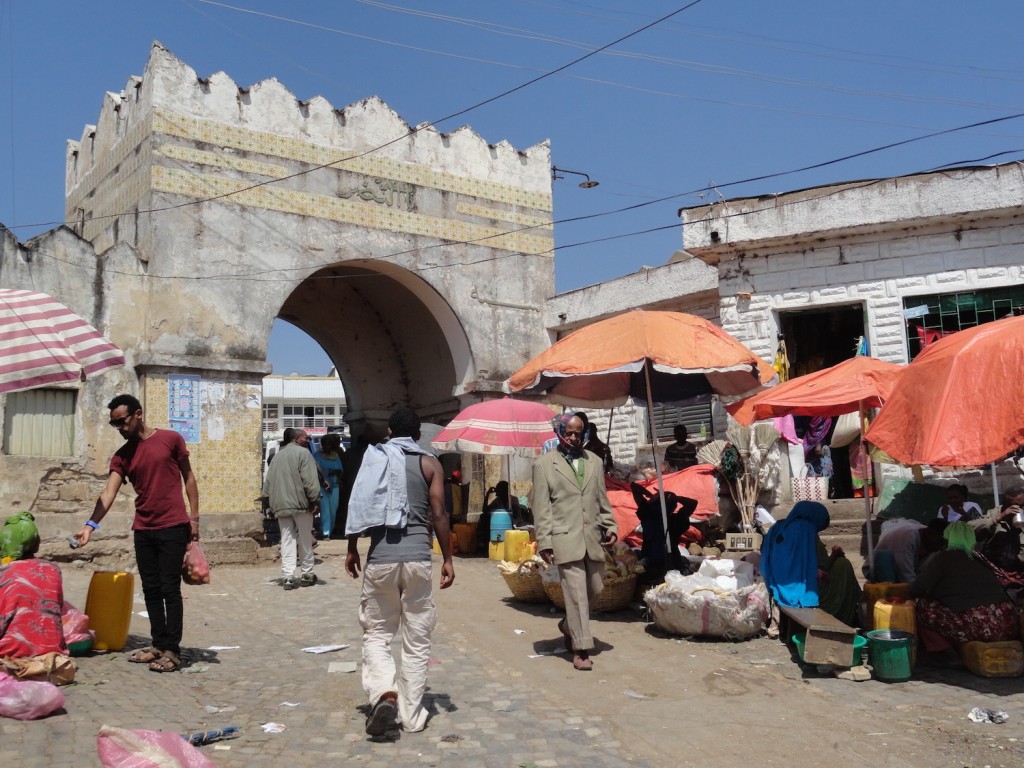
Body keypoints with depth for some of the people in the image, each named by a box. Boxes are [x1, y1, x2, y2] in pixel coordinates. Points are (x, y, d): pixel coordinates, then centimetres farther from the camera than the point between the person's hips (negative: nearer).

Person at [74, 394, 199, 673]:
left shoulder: (171, 439, -2)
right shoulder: (122, 456, 7)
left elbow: (188, 477, 3)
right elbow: (109, 492, -4)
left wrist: (194, 516, -3)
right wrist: (91, 524, -18)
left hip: (173, 527, -5)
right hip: (143, 530, 5)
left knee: (169, 589, -4)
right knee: (151, 590, 9)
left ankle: (172, 650, 1)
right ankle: (158, 645, 19)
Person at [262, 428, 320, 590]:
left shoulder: (278, 455, 19)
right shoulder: (303, 453, -5)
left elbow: (268, 482, 19)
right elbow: (310, 480, -14)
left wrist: (272, 504, 20)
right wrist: (314, 499, -10)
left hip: (281, 505, 6)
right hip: (300, 503, -6)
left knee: (287, 541, 5)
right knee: (305, 540, 6)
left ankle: (287, 577, -2)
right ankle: (307, 575, 13)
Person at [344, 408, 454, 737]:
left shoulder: (374, 457, 7)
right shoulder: (430, 463, 4)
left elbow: (358, 506, 4)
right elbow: (439, 514, -2)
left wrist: (352, 549, 14)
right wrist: (447, 559, 5)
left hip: (381, 557, 1)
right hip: (417, 557, 0)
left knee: (376, 633, 13)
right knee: (417, 640, 9)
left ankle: (385, 694, -8)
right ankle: (411, 715, 13)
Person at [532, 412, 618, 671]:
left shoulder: (594, 461, 14)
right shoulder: (544, 464, 0)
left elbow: (602, 500, 17)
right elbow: (541, 508, -3)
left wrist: (610, 527, 6)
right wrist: (544, 542, -8)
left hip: (593, 538, 5)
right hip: (565, 539, -5)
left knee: (594, 589, 13)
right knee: (577, 594, -7)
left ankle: (568, 626, 36)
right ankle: (581, 649, 3)